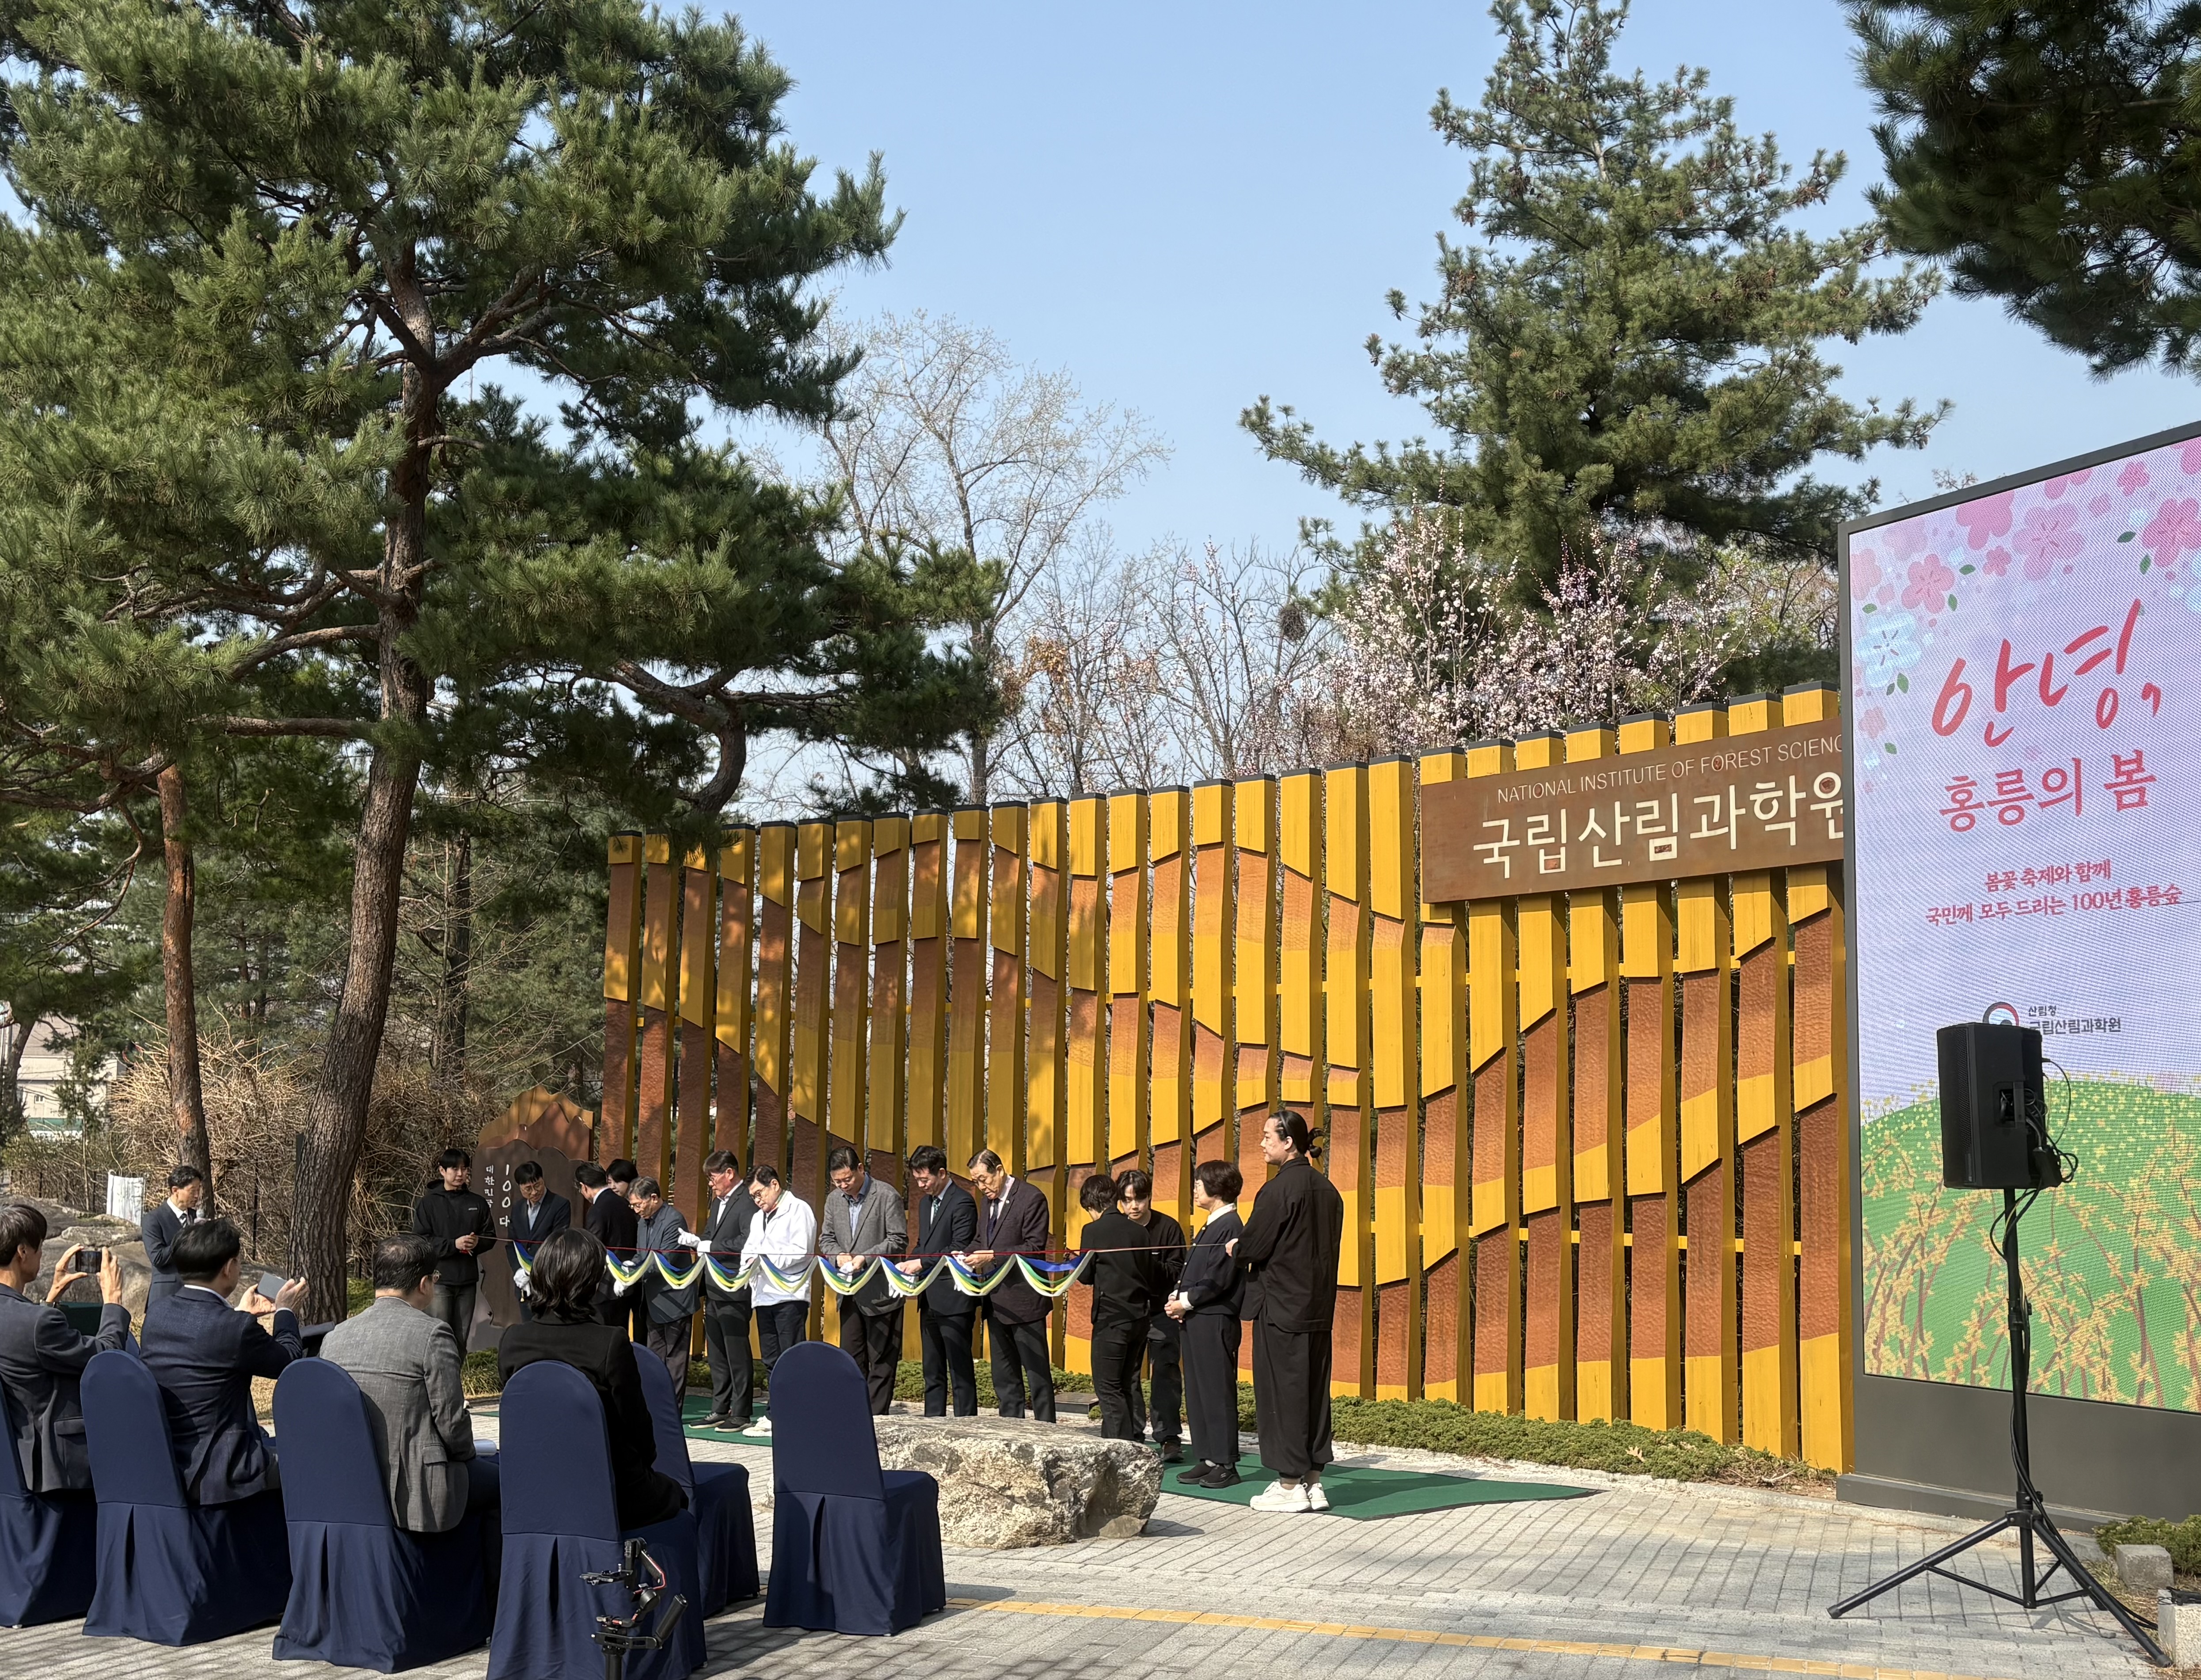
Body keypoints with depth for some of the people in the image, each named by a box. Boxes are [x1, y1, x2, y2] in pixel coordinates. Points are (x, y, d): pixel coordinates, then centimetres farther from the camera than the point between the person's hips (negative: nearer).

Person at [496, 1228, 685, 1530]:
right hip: (612, 1497, -5)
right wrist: (643, 1464, 11)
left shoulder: (512, 1341, -6)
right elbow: (637, 1426, -12)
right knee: (678, 1495, 28)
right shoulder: (611, 1343, -21)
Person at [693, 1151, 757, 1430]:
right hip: (714, 1291, 10)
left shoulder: (747, 1202, -14)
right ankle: (720, 1410, 20)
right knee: (716, 1354, 13)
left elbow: (747, 1242, -24)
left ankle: (741, 1413, 3)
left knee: (737, 1354, -3)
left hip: (735, 1292, -10)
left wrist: (710, 1246, -20)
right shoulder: (718, 1202, 17)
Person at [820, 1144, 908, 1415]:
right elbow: (826, 1239, 15)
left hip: (881, 1293, -6)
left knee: (881, 1362, 0)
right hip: (850, 1294, 6)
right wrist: (838, 1255, -8)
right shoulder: (834, 1199, 9)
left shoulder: (886, 1196, -10)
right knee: (851, 1359, 9)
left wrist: (865, 1258, -21)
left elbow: (899, 1241, -12)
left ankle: (877, 1420, 5)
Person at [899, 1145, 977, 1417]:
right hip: (930, 1300, 9)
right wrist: (909, 1264, 5)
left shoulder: (962, 1203, -11)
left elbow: (959, 1249, -17)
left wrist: (922, 1263, -19)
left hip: (953, 1300, -9)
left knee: (961, 1371, -6)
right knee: (933, 1372, 12)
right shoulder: (926, 1203, 18)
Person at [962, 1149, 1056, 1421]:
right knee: (1004, 1376, 12)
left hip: (1023, 1299, -8)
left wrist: (992, 1256, -22)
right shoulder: (986, 1200, 14)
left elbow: (1035, 1248, -17)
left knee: (1037, 1373, -3)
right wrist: (970, 1256, 1)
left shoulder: (1031, 1199, -12)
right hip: (996, 1302, 8)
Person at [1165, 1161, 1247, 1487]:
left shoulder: (1229, 1226, -13)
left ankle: (1226, 1464, -1)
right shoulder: (1210, 1227, 17)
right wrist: (1178, 1298, 4)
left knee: (1218, 1392, -5)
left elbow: (1219, 1281, -19)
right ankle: (1208, 1460, 16)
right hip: (1196, 1320, 10)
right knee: (1197, 1392, 11)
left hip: (1215, 1321, -10)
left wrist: (1186, 1302, -11)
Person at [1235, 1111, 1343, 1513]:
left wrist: (1236, 1248, 7)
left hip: (1281, 1309, -8)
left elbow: (1254, 1243, -17)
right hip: (1318, 1307, 8)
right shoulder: (1327, 1190, 9)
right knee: (1314, 1393, 11)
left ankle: (1290, 1486, 3)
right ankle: (1313, 1482, 15)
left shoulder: (1280, 1189, -16)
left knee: (1282, 1393, 0)